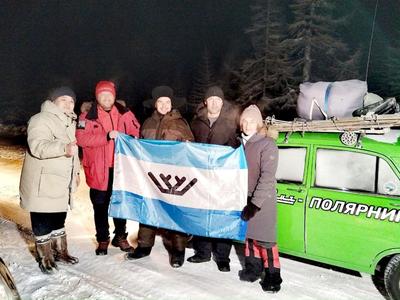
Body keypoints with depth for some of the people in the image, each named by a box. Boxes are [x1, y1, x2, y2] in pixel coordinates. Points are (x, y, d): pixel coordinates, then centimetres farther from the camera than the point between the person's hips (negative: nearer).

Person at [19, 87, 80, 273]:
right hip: (43, 183, -8)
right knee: (42, 221, 1)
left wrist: (76, 171, 25)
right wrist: (64, 148, -44)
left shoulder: (69, 122, 16)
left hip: (62, 183, 9)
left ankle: (60, 251, 32)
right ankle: (45, 257, 16)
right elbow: (38, 146, -30)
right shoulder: (41, 120, -14)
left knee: (59, 218, 18)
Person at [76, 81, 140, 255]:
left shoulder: (125, 114, 4)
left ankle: (120, 236, 31)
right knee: (100, 206, 9)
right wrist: (107, 136, -24)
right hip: (99, 170, -2)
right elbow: (81, 138, -16)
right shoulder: (88, 117, -3)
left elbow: (136, 133, 6)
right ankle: (102, 240, 26)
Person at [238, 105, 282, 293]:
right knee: (249, 235, 15)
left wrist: (255, 203, -22)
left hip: (263, 201, -5)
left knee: (264, 240, -1)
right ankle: (253, 267, 31)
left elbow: (267, 177, -18)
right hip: (244, 198, 5)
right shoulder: (241, 143, 5)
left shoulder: (267, 144, -12)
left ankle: (272, 275, 13)